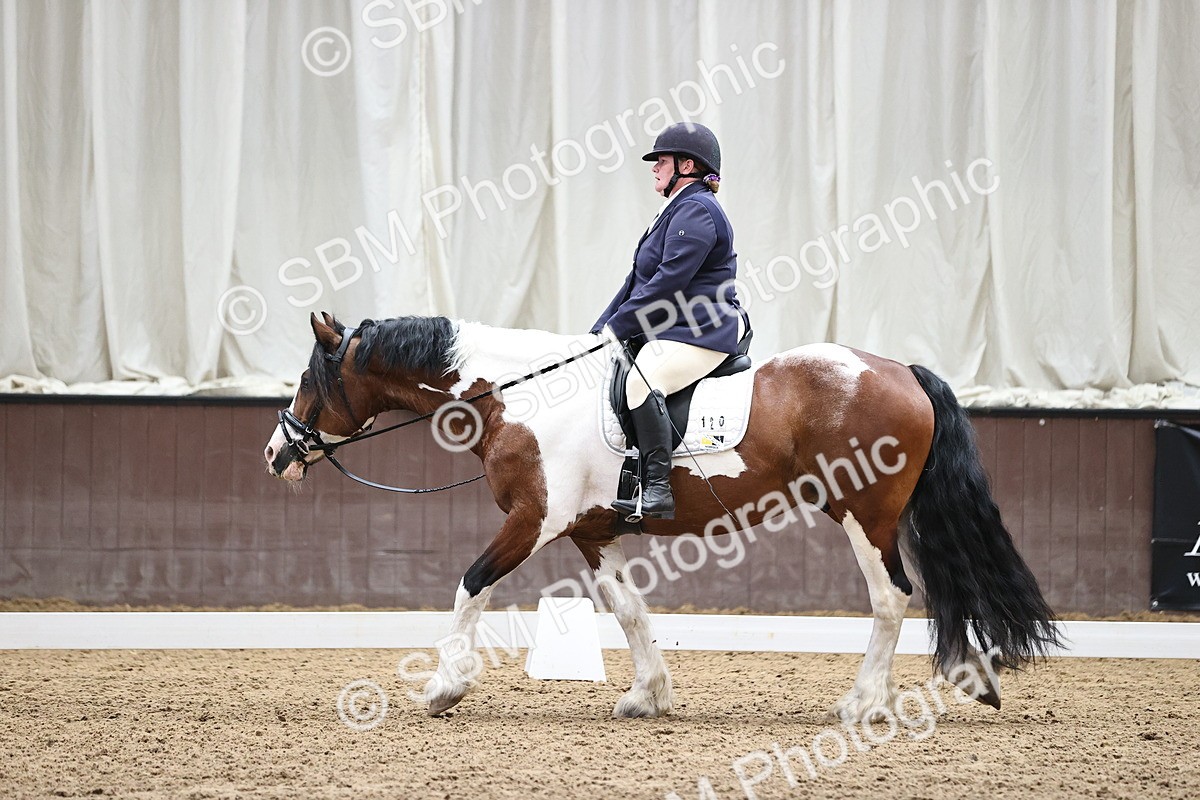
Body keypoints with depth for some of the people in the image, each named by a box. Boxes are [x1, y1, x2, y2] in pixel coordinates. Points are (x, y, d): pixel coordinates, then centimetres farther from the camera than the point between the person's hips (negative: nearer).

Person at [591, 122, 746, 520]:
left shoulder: (696, 211, -12)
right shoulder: (677, 210, 23)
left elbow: (668, 282, -20)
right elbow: (640, 278, 23)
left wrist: (618, 327, -17)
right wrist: (601, 329, 13)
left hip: (702, 334, -12)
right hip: (668, 330, 12)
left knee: (641, 380, -35)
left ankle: (658, 490, -37)